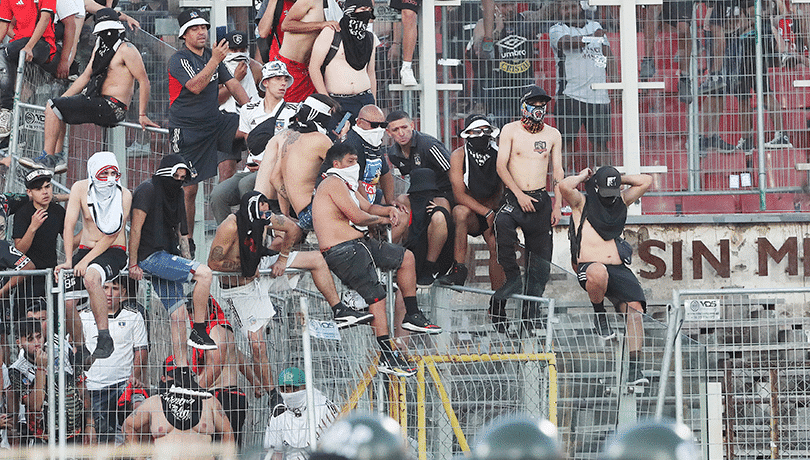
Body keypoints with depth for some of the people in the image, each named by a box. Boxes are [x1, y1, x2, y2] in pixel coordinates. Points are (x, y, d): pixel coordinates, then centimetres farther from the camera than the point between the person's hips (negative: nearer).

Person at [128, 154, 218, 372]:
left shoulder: (176, 195, 20)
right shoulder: (148, 190, -8)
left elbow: (180, 233, 26)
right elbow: (136, 228, -13)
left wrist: (187, 263, 18)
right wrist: (133, 265, -18)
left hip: (168, 258, 9)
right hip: (151, 256, -9)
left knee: (179, 315, 2)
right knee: (204, 273, -21)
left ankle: (183, 372, 0)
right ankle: (199, 332, -17)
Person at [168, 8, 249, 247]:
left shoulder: (211, 55, 10)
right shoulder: (179, 60, -10)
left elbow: (232, 84, 12)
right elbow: (195, 86, -26)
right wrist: (215, 60, -32)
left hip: (214, 123, 6)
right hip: (187, 131, -6)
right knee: (189, 189, -5)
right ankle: (187, 241, 5)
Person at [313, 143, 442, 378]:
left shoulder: (346, 184, 21)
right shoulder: (334, 183, -12)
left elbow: (368, 207, 28)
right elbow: (357, 216, -18)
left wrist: (389, 209, 5)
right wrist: (383, 220, 0)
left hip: (358, 244, 11)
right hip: (342, 251, -11)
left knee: (406, 257, 16)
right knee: (376, 296, -18)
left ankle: (412, 316, 23)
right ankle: (387, 357, -21)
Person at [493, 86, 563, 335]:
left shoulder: (553, 135, 12)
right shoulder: (510, 130, 3)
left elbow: (557, 171, 13)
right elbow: (501, 166, -3)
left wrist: (557, 205, 3)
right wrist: (519, 194, -14)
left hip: (541, 199, 3)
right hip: (514, 197, -3)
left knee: (541, 256, -1)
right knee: (503, 225, -37)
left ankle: (531, 314, 6)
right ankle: (513, 278, -21)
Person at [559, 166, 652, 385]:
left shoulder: (621, 201, 20)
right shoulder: (582, 203, 5)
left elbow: (645, 181, 22)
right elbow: (565, 186, -14)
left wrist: (618, 180, 19)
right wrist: (583, 176, 4)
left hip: (620, 270, 5)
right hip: (589, 266, -5)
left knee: (635, 307, -18)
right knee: (598, 272, -41)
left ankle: (635, 368, -20)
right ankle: (599, 315, -10)